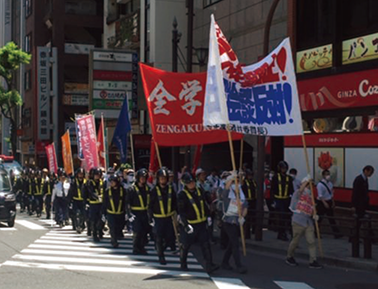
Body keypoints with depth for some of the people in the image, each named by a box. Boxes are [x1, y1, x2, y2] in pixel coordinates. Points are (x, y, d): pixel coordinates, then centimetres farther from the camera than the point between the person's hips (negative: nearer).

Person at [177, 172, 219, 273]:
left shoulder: (200, 191, 4)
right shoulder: (182, 195, -15)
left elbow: (204, 205, 19)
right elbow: (181, 211, -18)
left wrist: (208, 216, 17)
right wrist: (186, 225, -25)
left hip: (201, 224, 5)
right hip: (189, 224, -5)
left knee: (206, 244, -4)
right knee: (185, 245, 10)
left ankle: (209, 266, -4)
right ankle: (183, 264, 31)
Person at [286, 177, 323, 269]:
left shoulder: (310, 197, 19)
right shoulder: (298, 194, -2)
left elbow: (312, 209, 19)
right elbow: (301, 189, -26)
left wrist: (314, 215, -1)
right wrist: (307, 181, -19)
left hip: (308, 222, 6)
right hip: (298, 221, -6)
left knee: (312, 241, -2)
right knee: (295, 241, 3)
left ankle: (313, 261, 0)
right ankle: (289, 257, 24)